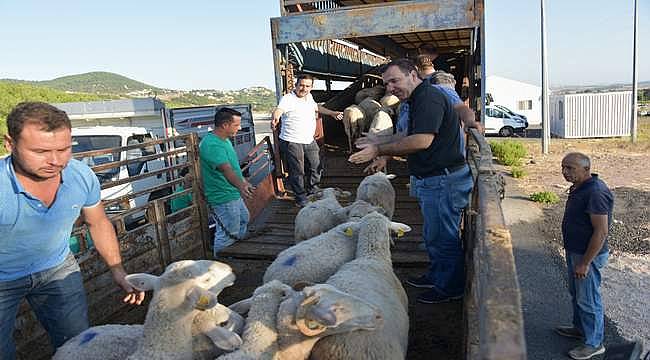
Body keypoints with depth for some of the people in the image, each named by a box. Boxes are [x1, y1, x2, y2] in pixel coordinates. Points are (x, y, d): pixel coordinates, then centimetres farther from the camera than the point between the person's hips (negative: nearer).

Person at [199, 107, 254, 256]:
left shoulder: (225, 140, 6)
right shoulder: (212, 145, -27)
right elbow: (226, 169, -42)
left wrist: (245, 182, 27)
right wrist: (241, 186, -56)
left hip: (234, 194, 11)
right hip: (223, 198, -11)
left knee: (243, 220, 27)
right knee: (228, 233, -1)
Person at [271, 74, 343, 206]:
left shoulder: (308, 96, 9)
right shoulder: (288, 99, -16)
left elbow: (316, 106, 30)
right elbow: (279, 109, -35)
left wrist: (332, 113, 36)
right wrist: (275, 119, -57)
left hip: (309, 141, 8)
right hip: (292, 142, -8)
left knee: (315, 167, 17)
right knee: (297, 172, -1)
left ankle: (313, 192, 37)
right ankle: (301, 198, 16)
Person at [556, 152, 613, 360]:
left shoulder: (595, 192, -26)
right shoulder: (579, 187, 5)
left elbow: (601, 232, -27)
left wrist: (585, 263, -24)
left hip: (588, 255, -10)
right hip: (574, 251, 10)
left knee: (589, 300, 5)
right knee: (576, 294, 23)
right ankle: (580, 328, 42)